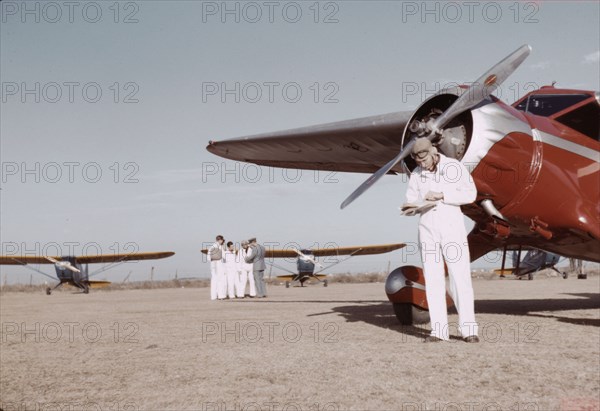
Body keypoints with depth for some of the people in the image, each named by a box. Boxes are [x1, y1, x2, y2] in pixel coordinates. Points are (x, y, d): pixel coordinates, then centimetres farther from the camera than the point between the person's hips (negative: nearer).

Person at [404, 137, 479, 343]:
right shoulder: (416, 174, 7)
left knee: (460, 277, -6)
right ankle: (439, 330, 4)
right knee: (432, 279, 1)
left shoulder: (454, 167, -2)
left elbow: (470, 193, -9)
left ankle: (468, 329, 0)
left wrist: (441, 195, -18)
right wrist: (413, 205, -14)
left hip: (452, 227, -3)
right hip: (427, 228, 3)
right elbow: (411, 201, 10)